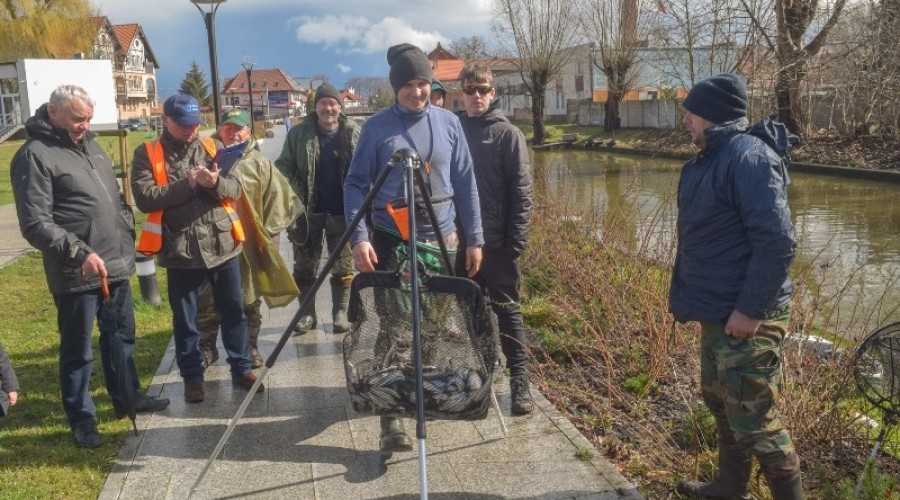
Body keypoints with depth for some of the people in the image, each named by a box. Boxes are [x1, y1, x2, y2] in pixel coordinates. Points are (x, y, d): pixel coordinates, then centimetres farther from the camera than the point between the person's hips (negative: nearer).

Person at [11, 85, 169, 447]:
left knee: (122, 337, 20)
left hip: (117, 265, 8)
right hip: (76, 274, -8)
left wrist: (128, 234, 14)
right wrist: (79, 253, -27)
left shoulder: (89, 145, 12)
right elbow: (35, 224, -19)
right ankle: (81, 419, 20)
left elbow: (116, 197, 23)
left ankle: (127, 397, 37)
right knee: (78, 350, 6)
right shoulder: (35, 155, -13)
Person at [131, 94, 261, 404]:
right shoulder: (147, 154, -1)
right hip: (181, 251, -2)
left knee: (233, 311, 12)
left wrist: (216, 182, -19)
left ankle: (241, 369, 26)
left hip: (223, 246, 3)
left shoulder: (210, 149, 9)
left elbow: (235, 189, 2)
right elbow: (144, 198, -12)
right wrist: (186, 184, -18)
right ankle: (192, 376, 24)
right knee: (184, 319, 10)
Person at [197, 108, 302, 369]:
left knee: (250, 301, 11)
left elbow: (280, 200, 3)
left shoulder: (260, 164, 1)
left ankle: (251, 347, 26)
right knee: (207, 301, 7)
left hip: (249, 244, 0)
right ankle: (207, 348, 23)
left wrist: (268, 234, 0)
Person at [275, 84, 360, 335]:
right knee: (305, 266, 8)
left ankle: (340, 314, 18)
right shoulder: (299, 133, -1)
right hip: (308, 211, 1)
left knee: (343, 267, 6)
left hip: (342, 211, 0)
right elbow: (285, 165, 0)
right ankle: (307, 314, 21)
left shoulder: (354, 133, -1)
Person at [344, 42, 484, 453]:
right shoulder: (377, 126, -2)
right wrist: (359, 237, -15)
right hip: (391, 243, -3)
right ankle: (390, 421, -6)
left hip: (442, 241, 3)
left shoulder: (448, 123, 5)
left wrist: (474, 239, 4)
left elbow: (465, 183, 7)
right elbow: (356, 184, -3)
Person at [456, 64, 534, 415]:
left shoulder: (508, 134, -3)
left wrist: (516, 239, -13)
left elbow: (521, 190, -7)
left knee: (507, 310, 1)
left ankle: (520, 382, 5)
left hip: (497, 242, -4)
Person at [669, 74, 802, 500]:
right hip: (717, 311, 10)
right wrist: (684, 292, 17)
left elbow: (776, 241, -26)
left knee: (752, 419, -2)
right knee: (720, 401, 21)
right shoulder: (712, 157, 12)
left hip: (746, 317, -10)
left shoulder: (749, 158, -20)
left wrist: (751, 309, -25)